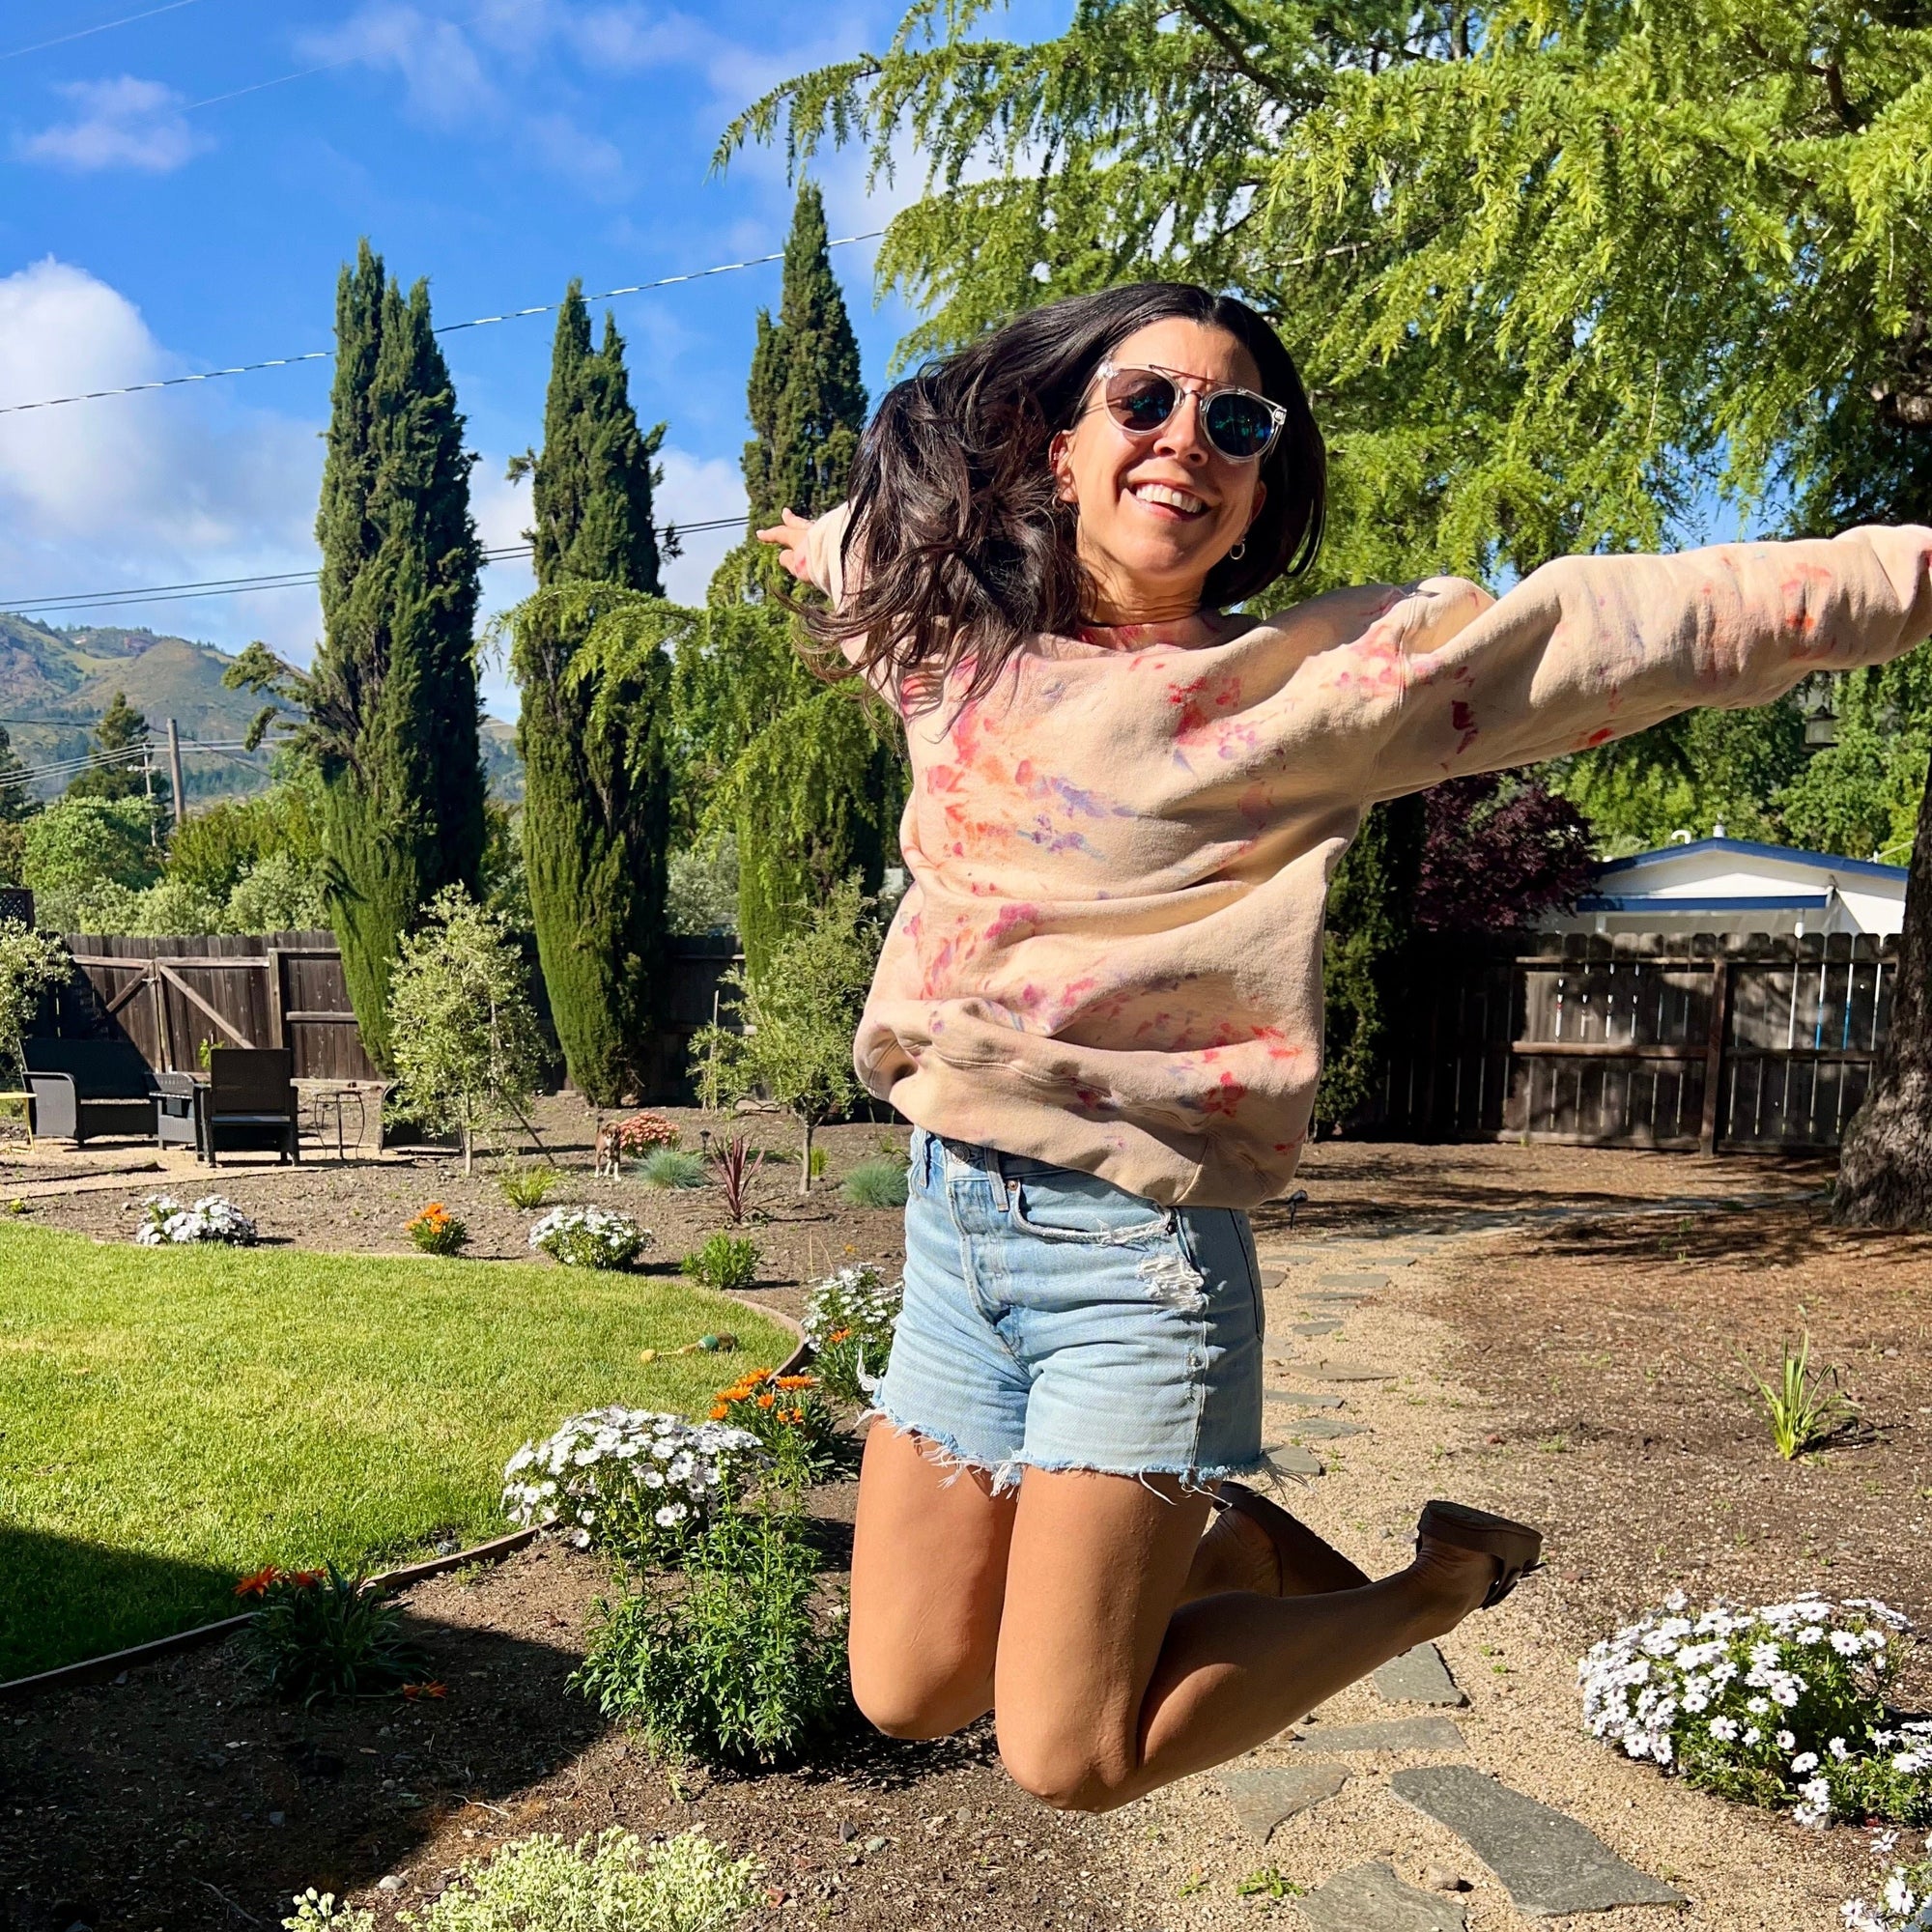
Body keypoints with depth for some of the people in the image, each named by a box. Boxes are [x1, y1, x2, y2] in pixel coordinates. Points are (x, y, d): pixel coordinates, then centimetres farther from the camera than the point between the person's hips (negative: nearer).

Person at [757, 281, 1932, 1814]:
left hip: (1131, 1244, -6)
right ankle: (1232, 1542, 36)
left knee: (1070, 1759, 0)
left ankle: (1442, 1584, 22)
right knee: (906, 1689, 15)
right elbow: (870, 531, 31)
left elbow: (1663, 622, -11)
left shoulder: (1317, 678, -8)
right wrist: (823, 538, 50)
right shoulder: (951, 634, 6)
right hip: (950, 1220, 6)